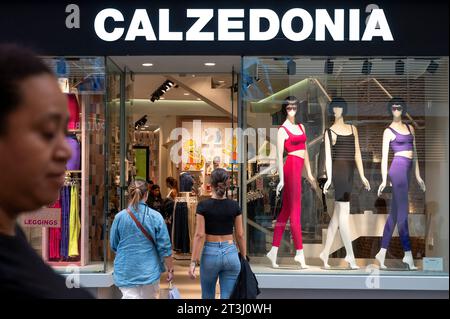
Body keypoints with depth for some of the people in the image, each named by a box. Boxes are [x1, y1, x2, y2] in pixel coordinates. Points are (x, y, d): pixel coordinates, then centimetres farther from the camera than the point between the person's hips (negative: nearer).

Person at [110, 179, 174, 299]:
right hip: (149, 271, 0)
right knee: (149, 297, 16)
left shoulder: (119, 217, -5)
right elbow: (164, 247, -6)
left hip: (125, 272, 0)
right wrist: (170, 269, 5)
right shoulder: (155, 217, -8)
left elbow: (114, 246, 7)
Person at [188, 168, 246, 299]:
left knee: (208, 296, 18)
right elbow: (240, 235, 2)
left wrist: (193, 262, -7)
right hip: (230, 253, 1)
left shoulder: (203, 206, -6)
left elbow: (199, 235, -9)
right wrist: (244, 259, 12)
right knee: (228, 297, 3)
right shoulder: (234, 206, 0)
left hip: (210, 253, -1)